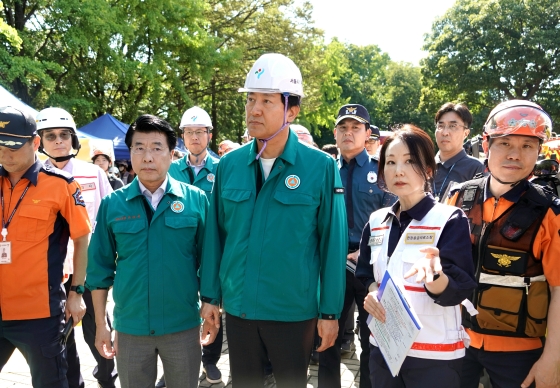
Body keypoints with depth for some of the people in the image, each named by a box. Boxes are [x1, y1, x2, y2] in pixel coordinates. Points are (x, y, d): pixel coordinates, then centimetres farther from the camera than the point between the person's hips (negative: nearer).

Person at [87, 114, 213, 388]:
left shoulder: (196, 199, -6)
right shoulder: (112, 204, -3)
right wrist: (101, 324, 3)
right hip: (130, 328, 1)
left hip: (184, 326, -1)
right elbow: (100, 268, 2)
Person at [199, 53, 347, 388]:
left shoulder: (321, 167, -11)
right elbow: (215, 234, 4)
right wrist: (210, 295, 5)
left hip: (295, 311, -3)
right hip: (238, 308, 3)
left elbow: (332, 243, -8)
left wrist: (330, 311, -6)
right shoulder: (229, 165, -1)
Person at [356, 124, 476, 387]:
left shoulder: (450, 220, -10)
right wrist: (371, 292, -8)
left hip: (434, 355, -4)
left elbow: (455, 293, -17)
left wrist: (433, 272, -37)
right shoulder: (376, 222, 4)